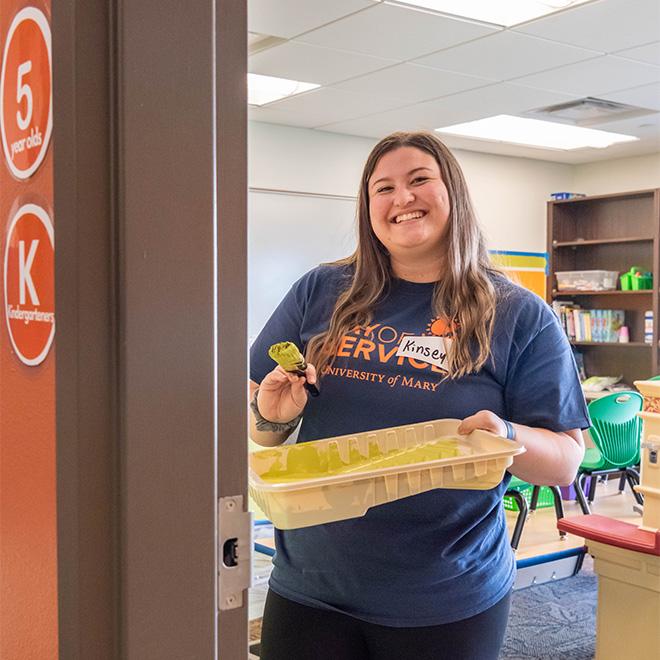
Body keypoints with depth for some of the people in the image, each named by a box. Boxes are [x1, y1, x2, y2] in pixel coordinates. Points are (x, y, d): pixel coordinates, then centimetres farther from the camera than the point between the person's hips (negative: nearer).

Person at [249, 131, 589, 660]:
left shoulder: (520, 316, -4)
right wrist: (272, 418, -14)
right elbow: (255, 422, 8)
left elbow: (566, 462, -4)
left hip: (449, 604, -1)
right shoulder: (321, 293, 2)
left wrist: (506, 439, -24)